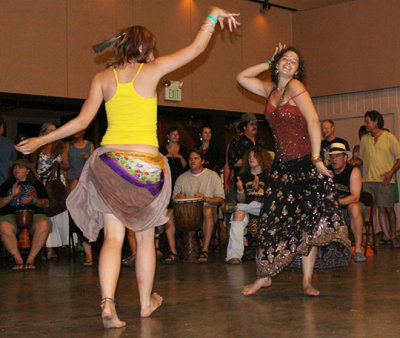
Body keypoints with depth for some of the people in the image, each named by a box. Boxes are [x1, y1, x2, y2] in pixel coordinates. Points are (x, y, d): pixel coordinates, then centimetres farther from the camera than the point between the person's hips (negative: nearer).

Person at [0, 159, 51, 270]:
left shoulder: (36, 184, 23)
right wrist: (12, 195, -3)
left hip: (33, 214, 0)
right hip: (11, 215, 0)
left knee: (43, 224, -36)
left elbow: (46, 203, 14)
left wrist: (34, 200, -5)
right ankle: (18, 259, -29)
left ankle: (31, 258, -28)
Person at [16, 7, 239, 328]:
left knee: (113, 238, -1)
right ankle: (146, 302, 25)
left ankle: (108, 302, -18)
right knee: (145, 236, 12)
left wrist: (41, 140, 17)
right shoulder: (151, 71, 1)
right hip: (146, 164, -2)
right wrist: (213, 16, 22)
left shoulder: (102, 78, 7)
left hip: (110, 162, 2)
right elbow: (196, 48, 8)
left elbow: (82, 121, 6)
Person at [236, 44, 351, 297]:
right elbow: (242, 77, 21)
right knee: (273, 220, 2)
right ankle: (264, 275, 13)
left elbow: (313, 120, -16)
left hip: (306, 164, -5)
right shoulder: (271, 89, 11)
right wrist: (270, 63, 12)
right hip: (283, 165, 5)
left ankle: (307, 281, 5)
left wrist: (316, 158, -22)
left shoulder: (295, 86, -7)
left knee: (308, 222, -3)